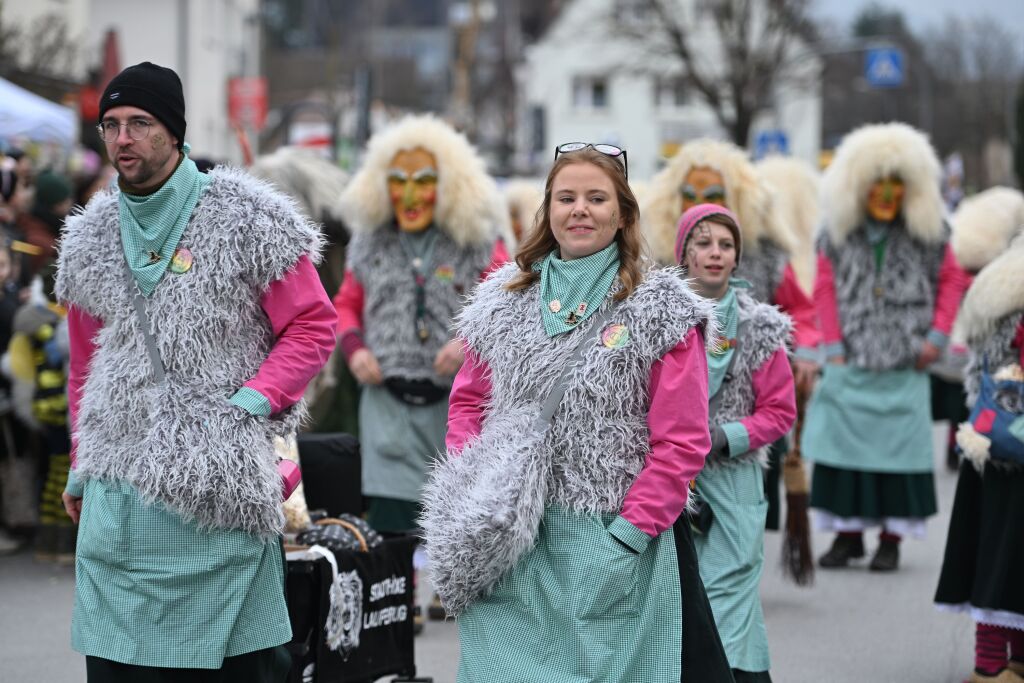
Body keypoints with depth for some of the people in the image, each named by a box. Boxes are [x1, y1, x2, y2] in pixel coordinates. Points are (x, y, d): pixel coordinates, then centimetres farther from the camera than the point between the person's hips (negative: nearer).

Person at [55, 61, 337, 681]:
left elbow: (314, 326, -3)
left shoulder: (246, 219, -3)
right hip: (116, 490, 5)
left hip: (219, 488, -5)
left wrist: (250, 404, -14)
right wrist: (81, 467, 19)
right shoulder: (91, 237, 14)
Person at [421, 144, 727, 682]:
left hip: (608, 545, -3)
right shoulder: (503, 301, 11)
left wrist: (630, 531, -13)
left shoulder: (662, 313, -2)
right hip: (508, 544, 3)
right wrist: (470, 492, 2)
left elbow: (682, 441, -6)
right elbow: (467, 401, 17)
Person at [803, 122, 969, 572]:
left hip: (905, 365, -1)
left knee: (899, 445, -1)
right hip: (852, 361, 1)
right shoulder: (838, 232, 5)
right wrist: (833, 345, 1)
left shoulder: (926, 235, 2)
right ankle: (848, 531, 11)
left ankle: (892, 537, 8)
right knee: (845, 440, -1)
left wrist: (938, 336, 0)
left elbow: (951, 280, 9)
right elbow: (825, 288, 7)